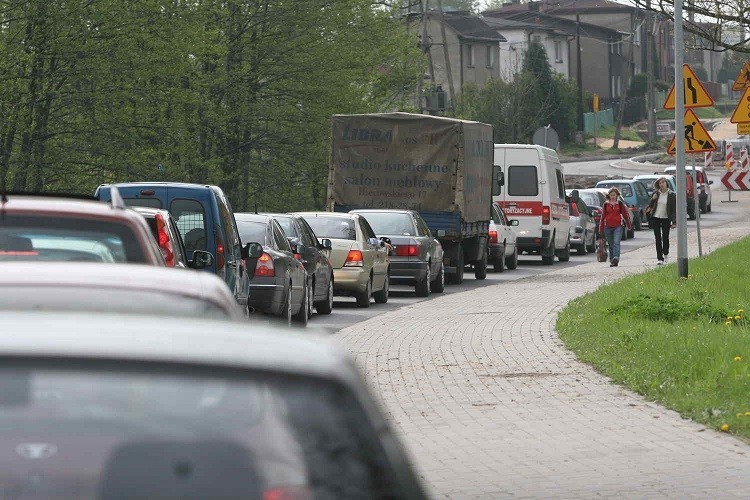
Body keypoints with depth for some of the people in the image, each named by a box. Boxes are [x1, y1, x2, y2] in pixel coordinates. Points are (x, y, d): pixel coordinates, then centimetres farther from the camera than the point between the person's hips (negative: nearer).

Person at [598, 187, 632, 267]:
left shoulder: (620, 204, 4)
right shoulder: (606, 204, 8)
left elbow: (625, 215, 8)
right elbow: (603, 217, 10)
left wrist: (629, 226, 11)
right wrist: (601, 229, 7)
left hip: (618, 227, -3)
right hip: (608, 227, 3)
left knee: (616, 243, -17)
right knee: (611, 245, 8)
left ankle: (616, 259, -28)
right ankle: (612, 260, 15)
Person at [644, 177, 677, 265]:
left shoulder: (671, 195, -5)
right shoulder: (656, 193, 3)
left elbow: (674, 209, -6)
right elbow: (650, 205, 10)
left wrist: (674, 221, -13)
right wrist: (653, 199, -11)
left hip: (666, 219, -2)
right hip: (655, 218, 2)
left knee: (665, 237, 4)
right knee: (658, 238, -1)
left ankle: (666, 253, 31)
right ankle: (659, 258, 2)